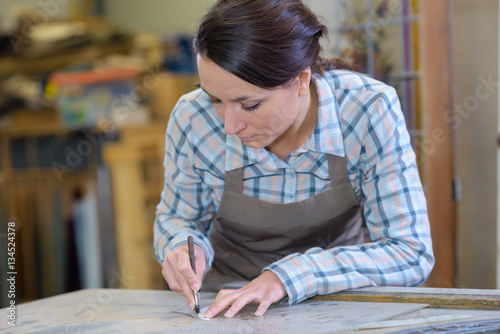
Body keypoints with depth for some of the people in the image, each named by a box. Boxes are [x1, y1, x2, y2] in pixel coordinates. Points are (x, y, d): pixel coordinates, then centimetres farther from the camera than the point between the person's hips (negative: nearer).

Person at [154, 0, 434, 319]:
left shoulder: (370, 110, -23)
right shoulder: (193, 119, -18)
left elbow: (413, 254, -22)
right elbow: (178, 217, 2)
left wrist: (292, 275, -31)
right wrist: (184, 248, -21)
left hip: (338, 303, -1)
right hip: (227, 305, 2)